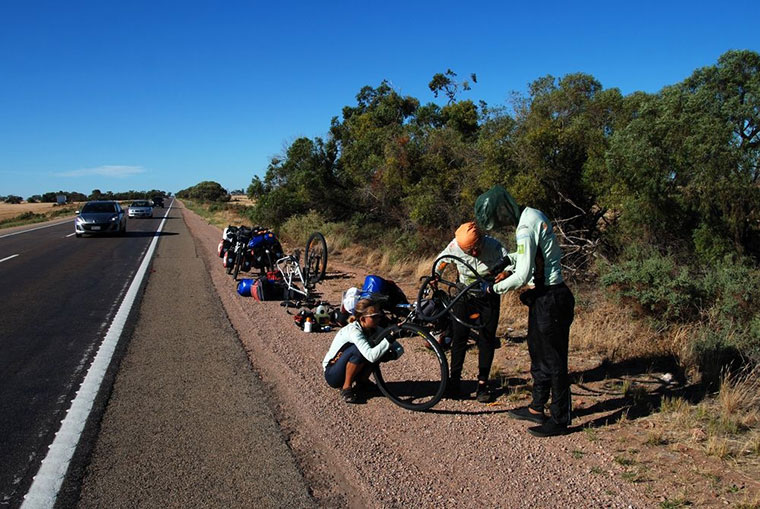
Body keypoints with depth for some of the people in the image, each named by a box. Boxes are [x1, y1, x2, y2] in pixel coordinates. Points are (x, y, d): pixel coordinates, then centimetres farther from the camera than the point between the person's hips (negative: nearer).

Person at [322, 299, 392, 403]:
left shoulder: (373, 330, -7)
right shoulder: (353, 331, -28)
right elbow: (371, 356, -42)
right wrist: (389, 339, -43)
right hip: (332, 374, -6)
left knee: (377, 348, -14)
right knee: (359, 350, -31)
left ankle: (361, 382, 2)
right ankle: (346, 388, -15)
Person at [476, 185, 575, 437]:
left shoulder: (526, 227, -22)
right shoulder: (531, 215, 9)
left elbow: (523, 275, -24)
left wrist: (495, 288, -10)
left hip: (550, 300, -10)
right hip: (546, 296, 10)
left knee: (553, 360, 0)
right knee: (538, 353, 19)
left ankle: (560, 420, 13)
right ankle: (537, 408, 33)